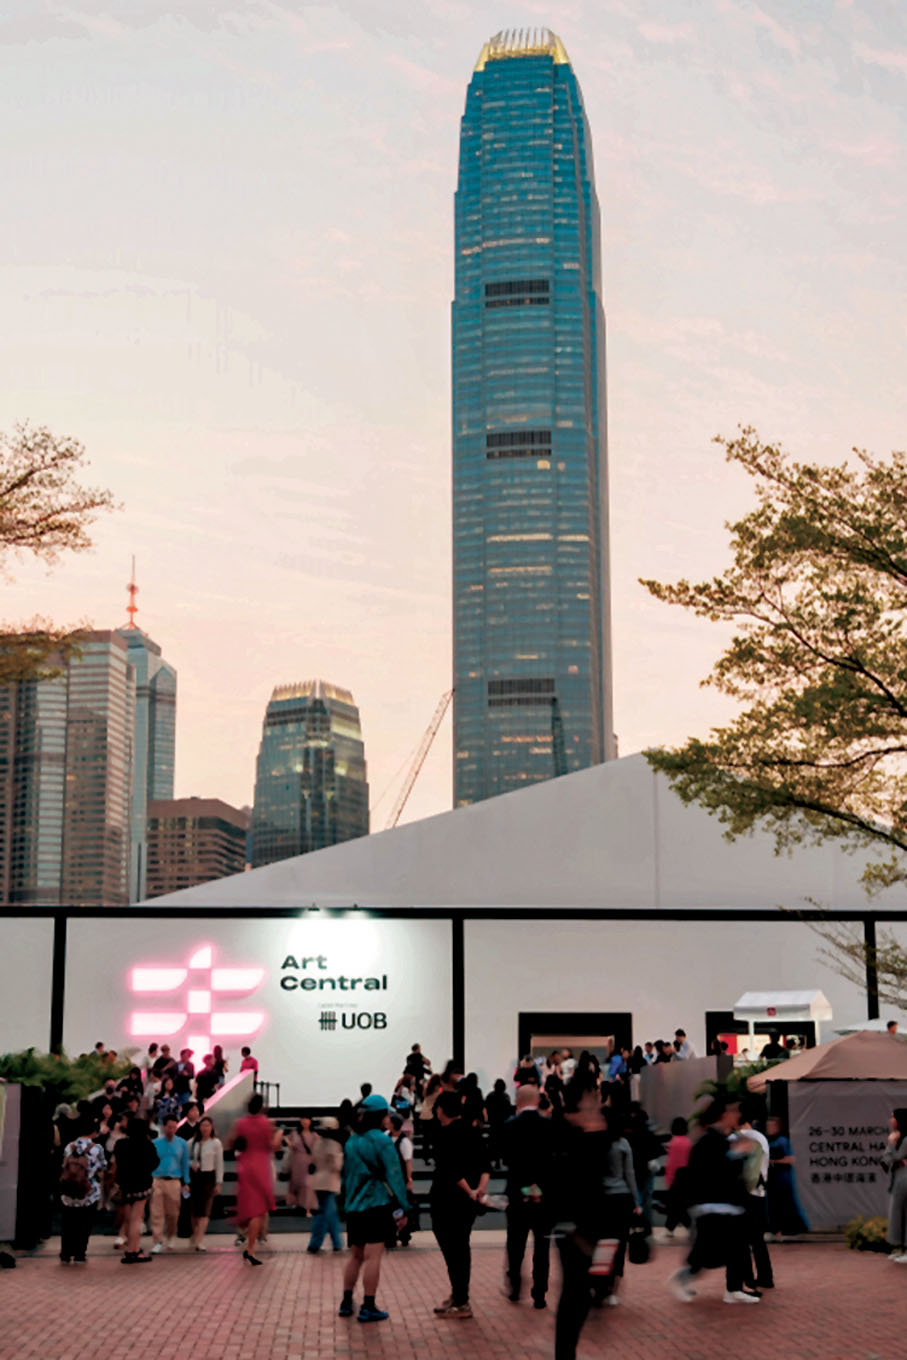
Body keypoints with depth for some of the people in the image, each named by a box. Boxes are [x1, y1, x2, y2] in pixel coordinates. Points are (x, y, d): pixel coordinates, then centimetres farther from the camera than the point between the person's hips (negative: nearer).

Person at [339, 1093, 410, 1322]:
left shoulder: (351, 1142, 10)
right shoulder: (382, 1142, -10)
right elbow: (394, 1176, -11)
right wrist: (402, 1207, -7)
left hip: (353, 1208, 7)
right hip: (377, 1206, -7)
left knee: (356, 1254, 17)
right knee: (373, 1256, -4)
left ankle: (346, 1303, 20)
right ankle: (368, 1308, -3)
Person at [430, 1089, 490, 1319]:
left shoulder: (446, 1134, -15)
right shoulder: (472, 1131, 10)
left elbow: (451, 1170, -23)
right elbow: (484, 1164, 5)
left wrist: (469, 1192, -15)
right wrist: (480, 1187, -6)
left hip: (448, 1200, -9)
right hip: (468, 1203, 9)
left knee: (452, 1249, -4)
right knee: (461, 1247, 18)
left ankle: (460, 1303, -3)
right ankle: (459, 1295, 27)